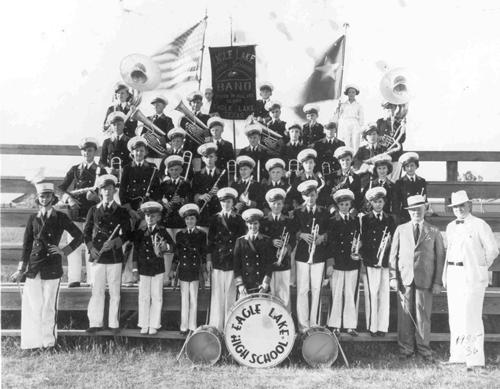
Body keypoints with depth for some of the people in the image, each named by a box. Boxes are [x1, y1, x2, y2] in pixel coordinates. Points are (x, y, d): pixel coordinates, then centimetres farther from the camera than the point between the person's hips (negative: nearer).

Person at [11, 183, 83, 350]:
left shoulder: (60, 217, 3)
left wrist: (63, 251, 0)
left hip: (52, 268, -2)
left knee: (49, 305, 2)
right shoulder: (33, 219, 8)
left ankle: (49, 340, 13)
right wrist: (21, 270, 4)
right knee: (34, 305, 1)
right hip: (34, 267, 2)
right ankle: (33, 341, 11)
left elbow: (78, 236, 9)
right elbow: (26, 245, 7)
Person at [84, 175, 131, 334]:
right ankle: (95, 322, 12)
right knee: (97, 291, 2)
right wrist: (91, 248, -4)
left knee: (115, 292, 2)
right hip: (97, 255, 1)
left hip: (115, 256, -1)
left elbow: (127, 234, 4)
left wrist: (114, 242, -12)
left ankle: (114, 323, 12)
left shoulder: (121, 211, 6)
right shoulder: (93, 210, 9)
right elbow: (86, 232, 11)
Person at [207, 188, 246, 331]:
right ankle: (216, 326, 9)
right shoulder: (215, 218, 10)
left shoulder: (238, 219, 7)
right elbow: (210, 239, 8)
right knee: (217, 293, 2)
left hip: (233, 260, -1)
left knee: (231, 293, -1)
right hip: (218, 260, 1)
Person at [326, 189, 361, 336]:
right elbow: (330, 243, -2)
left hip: (353, 263, 3)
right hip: (337, 263, -2)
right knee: (337, 295, 1)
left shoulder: (355, 221, 11)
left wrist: (357, 252, -2)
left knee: (351, 295, 4)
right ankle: (336, 326, 10)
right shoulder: (332, 221, 2)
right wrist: (329, 263, -7)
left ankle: (350, 325, 13)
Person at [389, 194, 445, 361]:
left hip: (425, 280, -1)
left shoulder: (434, 232, 7)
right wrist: (393, 277, 0)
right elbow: (393, 255, 9)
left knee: (423, 315, 3)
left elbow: (440, 257, 5)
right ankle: (406, 348, 15)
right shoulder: (401, 230, 10)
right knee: (405, 314, 3)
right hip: (404, 279, 1)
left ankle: (423, 348, 17)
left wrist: (438, 282, -1)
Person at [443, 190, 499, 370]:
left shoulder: (479, 225, -5)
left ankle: (475, 359, -1)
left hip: (472, 276, -6)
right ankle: (457, 355, 16)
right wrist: (446, 275, 13)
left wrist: (480, 267, 1)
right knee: (454, 317, 8)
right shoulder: (450, 227, 14)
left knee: (471, 316, -8)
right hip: (453, 275, 6)